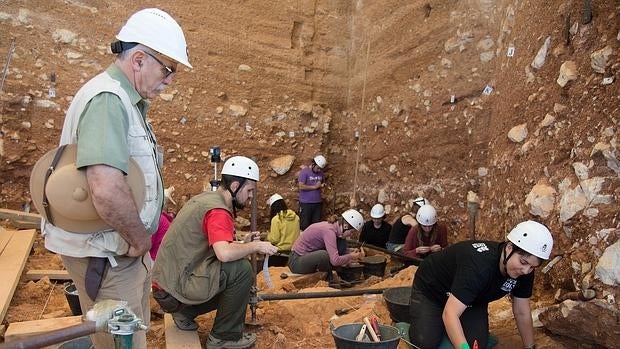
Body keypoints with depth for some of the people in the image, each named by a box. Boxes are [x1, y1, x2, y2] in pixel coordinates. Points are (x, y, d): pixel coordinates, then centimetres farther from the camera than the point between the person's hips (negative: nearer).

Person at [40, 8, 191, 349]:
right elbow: (106, 189, -37)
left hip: (123, 247, 10)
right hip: (104, 253, -10)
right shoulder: (107, 100, -23)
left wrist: (139, 237, 7)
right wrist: (140, 238, -20)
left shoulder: (128, 100, 10)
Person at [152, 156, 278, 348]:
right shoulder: (218, 210, -21)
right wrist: (255, 246, -19)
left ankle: (185, 312, 18)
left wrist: (244, 243, 1)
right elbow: (224, 254, -36)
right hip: (175, 288, -10)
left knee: (233, 281, 17)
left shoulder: (207, 197, 9)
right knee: (242, 270, -20)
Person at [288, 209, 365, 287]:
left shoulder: (331, 226, 1)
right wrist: (351, 256, -14)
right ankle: (329, 278, -6)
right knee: (325, 255, -35)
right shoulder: (329, 230, -24)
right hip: (297, 262, -9)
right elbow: (335, 260, -32)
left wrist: (350, 251, -1)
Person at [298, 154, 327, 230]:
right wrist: (314, 187, -15)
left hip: (318, 203, 5)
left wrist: (322, 185, -3)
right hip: (306, 203, -5)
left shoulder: (321, 173, 7)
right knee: (304, 225, 2)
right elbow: (301, 186, -18)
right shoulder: (304, 171, -10)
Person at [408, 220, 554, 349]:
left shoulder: (524, 272, -18)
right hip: (430, 289, -6)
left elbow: (522, 313, -4)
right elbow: (450, 313, -45)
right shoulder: (479, 263, -41)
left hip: (472, 300, 6)